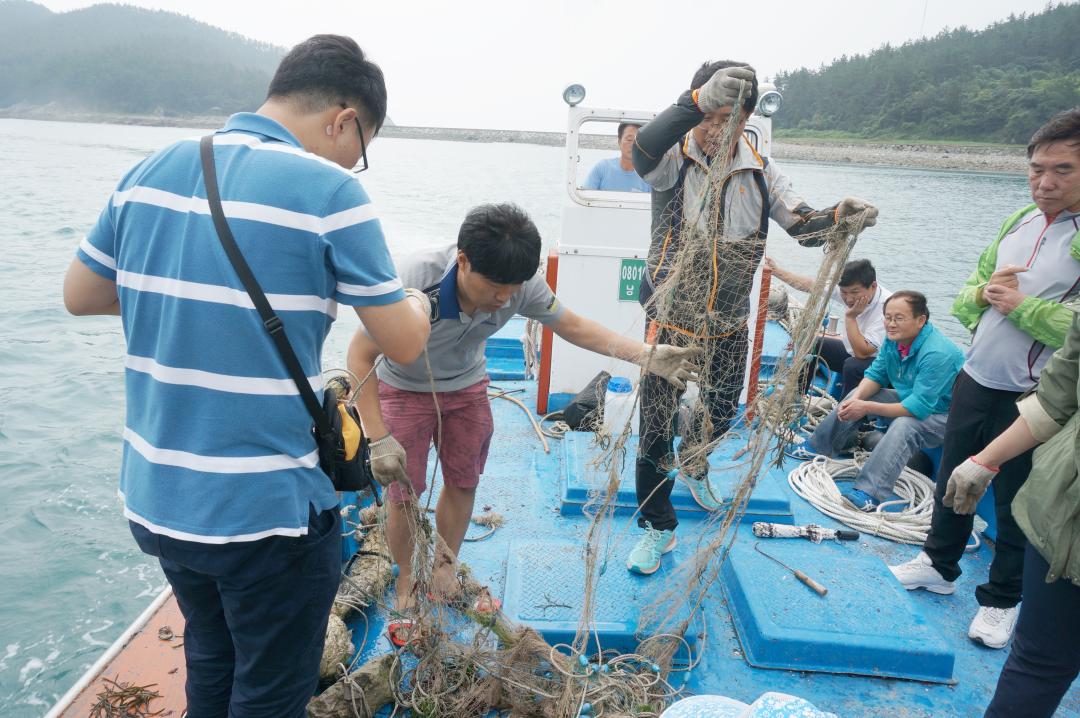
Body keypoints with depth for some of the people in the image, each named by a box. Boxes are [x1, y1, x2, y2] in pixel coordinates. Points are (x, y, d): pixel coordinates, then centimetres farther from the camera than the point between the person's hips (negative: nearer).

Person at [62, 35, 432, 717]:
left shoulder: (152, 169, 2)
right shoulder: (328, 191, -17)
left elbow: (79, 295, 13)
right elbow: (405, 345, -11)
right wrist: (417, 303, 10)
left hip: (154, 500, 7)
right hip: (267, 511, -6)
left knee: (211, 662, 29)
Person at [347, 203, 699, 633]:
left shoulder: (521, 285, -27)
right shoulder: (416, 281, -39)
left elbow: (572, 326, -11)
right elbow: (360, 357, -31)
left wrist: (646, 355, -21)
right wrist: (378, 439, -37)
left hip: (466, 386, 4)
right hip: (405, 389, -3)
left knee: (463, 483, 11)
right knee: (405, 493, -1)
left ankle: (445, 572, 34)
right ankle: (406, 582, 25)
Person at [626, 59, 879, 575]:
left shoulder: (759, 172, -2)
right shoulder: (675, 160, -14)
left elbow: (803, 226, -2)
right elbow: (643, 151, -38)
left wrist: (838, 218, -24)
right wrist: (697, 102, -54)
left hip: (729, 323, 5)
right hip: (671, 318, -4)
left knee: (721, 414, 23)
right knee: (656, 426, 0)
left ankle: (694, 467, 58)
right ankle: (658, 526, 21)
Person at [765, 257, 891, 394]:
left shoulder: (886, 307, -31)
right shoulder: (847, 288, -14)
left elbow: (862, 352, -31)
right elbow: (809, 285, -3)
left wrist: (850, 317, -30)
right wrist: (776, 270, -2)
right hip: (852, 352, 7)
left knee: (852, 366, -34)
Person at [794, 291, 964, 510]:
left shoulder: (937, 354, -32)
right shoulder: (894, 338, -7)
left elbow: (918, 407, -34)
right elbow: (876, 375, 1)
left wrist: (867, 407, -31)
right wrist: (857, 398, -20)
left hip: (942, 413, -9)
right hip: (910, 399, 9)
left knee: (904, 425, -36)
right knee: (859, 395, 2)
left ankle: (868, 492, -45)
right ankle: (819, 446, 7)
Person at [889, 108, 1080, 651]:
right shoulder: (1019, 221, 6)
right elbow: (963, 299, 11)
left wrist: (1020, 304, -20)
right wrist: (984, 292, -10)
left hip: (1032, 400, -6)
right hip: (975, 381, 6)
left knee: (1017, 504, 11)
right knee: (952, 479, 20)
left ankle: (1002, 600, 32)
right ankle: (939, 564, 41)